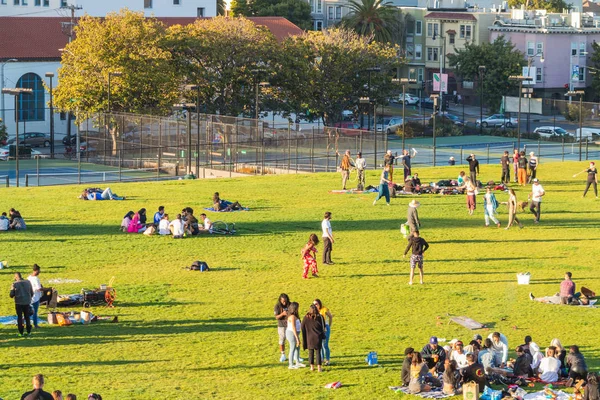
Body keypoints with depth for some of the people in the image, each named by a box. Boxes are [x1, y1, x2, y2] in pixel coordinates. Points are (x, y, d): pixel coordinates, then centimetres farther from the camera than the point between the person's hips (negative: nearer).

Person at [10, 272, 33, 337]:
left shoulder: (15, 284, -11)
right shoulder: (28, 282, -2)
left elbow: (11, 295, -7)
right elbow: (32, 293, 5)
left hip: (18, 303, -3)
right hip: (27, 302, 3)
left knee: (19, 317, 8)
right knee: (27, 317, 14)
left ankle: (21, 332, 7)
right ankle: (29, 332, 14)